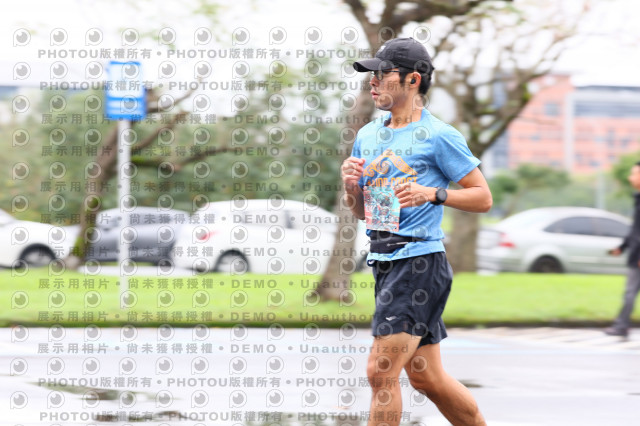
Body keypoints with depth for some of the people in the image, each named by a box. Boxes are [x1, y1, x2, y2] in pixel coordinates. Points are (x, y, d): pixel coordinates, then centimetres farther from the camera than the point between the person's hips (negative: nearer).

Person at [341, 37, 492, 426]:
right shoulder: (367, 136, 14)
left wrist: (432, 193, -18)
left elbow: (483, 198, -4)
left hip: (419, 261, -8)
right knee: (426, 377, 12)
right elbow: (361, 212, 20)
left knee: (381, 372, -13)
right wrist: (351, 185, -1)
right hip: (385, 262, 8)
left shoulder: (439, 137, -7)